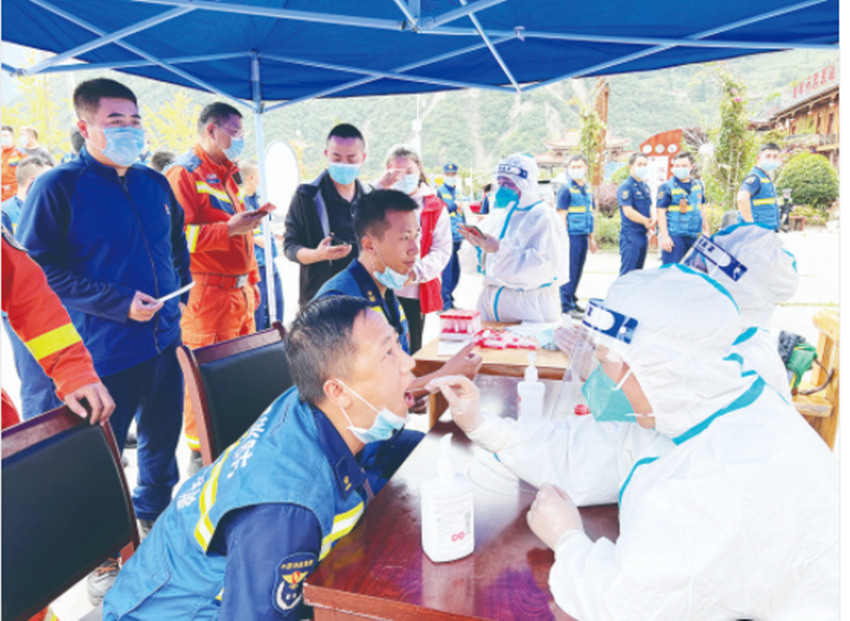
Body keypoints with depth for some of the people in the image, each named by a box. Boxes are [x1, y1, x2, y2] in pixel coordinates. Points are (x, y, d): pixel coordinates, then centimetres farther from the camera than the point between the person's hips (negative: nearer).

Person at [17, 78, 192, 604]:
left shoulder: (154, 184, 8)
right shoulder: (57, 187, -9)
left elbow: (177, 241, 23)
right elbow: (39, 267, -13)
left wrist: (179, 286, 8)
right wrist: (119, 303, -20)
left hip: (163, 341, 6)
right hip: (103, 354, -6)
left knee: (163, 441, 20)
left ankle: (158, 521, 44)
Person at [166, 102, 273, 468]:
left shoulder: (224, 174, 21)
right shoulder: (184, 173, -8)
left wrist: (251, 280, 25)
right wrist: (229, 229, -25)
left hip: (239, 290, 9)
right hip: (206, 292, -8)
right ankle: (200, 453, 12)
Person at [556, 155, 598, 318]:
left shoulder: (588, 191, 15)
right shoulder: (566, 190, -7)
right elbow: (562, 215, -11)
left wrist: (591, 238, 20)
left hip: (583, 237, 7)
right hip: (572, 236, -7)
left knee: (578, 270, 13)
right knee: (569, 271, -4)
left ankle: (572, 299, 24)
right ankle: (567, 306, 1)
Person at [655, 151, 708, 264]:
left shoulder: (698, 185, 14)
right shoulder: (666, 187, -4)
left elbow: (702, 210, 23)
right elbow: (661, 212, -9)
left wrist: (706, 231, 21)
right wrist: (664, 237, -15)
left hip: (694, 237, 6)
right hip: (674, 236, -6)